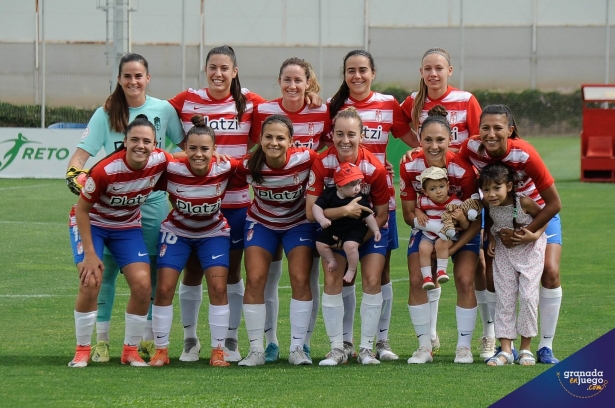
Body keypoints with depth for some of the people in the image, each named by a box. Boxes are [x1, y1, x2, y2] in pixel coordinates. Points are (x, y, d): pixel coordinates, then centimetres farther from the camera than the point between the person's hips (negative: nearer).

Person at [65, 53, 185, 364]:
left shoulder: (164, 110, 2)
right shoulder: (106, 114, -1)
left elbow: (186, 145, 13)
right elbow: (83, 151, -6)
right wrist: (73, 173, -25)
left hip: (153, 201, 1)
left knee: (151, 274, 4)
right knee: (106, 269, -3)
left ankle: (149, 341, 13)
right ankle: (100, 341, 4)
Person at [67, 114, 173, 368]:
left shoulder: (161, 161, -21)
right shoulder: (105, 170, -32)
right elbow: (82, 209, -21)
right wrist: (89, 254, -21)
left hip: (128, 225, 4)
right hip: (91, 222, -4)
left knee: (142, 285, -11)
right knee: (91, 282, -20)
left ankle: (131, 350, 6)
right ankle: (82, 350, -3)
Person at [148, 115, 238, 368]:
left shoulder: (224, 169, -24)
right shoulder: (171, 169, -28)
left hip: (213, 233, 0)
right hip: (177, 231, 0)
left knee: (218, 288, -9)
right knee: (164, 288, -6)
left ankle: (218, 351, 3)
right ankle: (161, 350, 8)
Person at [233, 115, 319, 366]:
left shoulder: (306, 159, -27)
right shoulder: (248, 167, -24)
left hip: (298, 223, -1)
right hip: (261, 223, 1)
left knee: (300, 280, -11)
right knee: (254, 280, -10)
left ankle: (297, 348, 1)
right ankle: (256, 350, 0)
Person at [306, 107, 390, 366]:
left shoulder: (374, 168, -24)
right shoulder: (321, 164, -23)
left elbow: (382, 214, -12)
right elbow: (311, 212, -24)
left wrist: (359, 239, -21)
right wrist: (344, 211, -37)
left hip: (369, 229, -1)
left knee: (372, 281, -12)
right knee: (332, 281, -11)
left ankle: (367, 348, 0)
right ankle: (337, 348, -3)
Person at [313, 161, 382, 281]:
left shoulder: (361, 199, -14)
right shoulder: (329, 194, -12)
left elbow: (368, 216, -5)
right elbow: (317, 206, -14)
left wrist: (375, 230, -12)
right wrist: (322, 219, -31)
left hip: (354, 229, -4)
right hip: (333, 228, 4)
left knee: (350, 245, -28)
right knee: (320, 244, -3)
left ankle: (352, 269, -4)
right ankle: (332, 261, 23)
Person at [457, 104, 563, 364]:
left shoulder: (524, 154, -33)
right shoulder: (471, 148, -25)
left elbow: (554, 204, -25)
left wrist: (524, 234, -27)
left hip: (538, 213, -3)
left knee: (550, 272, -16)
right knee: (492, 277, -8)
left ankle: (546, 347, -6)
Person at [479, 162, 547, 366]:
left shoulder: (524, 203, -27)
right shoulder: (488, 206, -16)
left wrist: (535, 235, -23)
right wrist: (491, 239, -7)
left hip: (529, 250, -3)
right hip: (503, 252, 3)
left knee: (528, 296, -7)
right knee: (504, 300, 1)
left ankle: (526, 349, 4)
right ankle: (505, 350, 4)